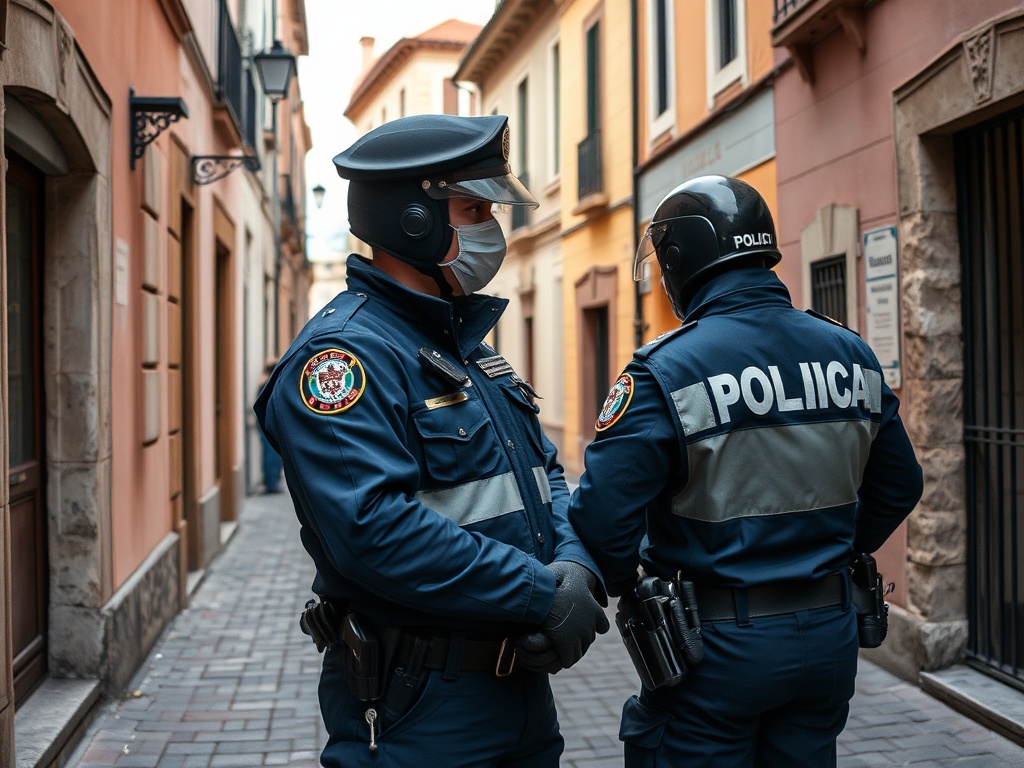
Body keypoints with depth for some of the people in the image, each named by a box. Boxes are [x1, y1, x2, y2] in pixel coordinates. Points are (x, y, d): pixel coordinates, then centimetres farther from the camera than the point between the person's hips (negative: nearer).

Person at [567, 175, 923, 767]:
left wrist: (630, 588, -2)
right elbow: (899, 486, 12)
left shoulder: (669, 369, -17)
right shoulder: (852, 354, 2)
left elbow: (603, 513, -21)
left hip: (716, 646, -5)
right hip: (829, 635, 6)